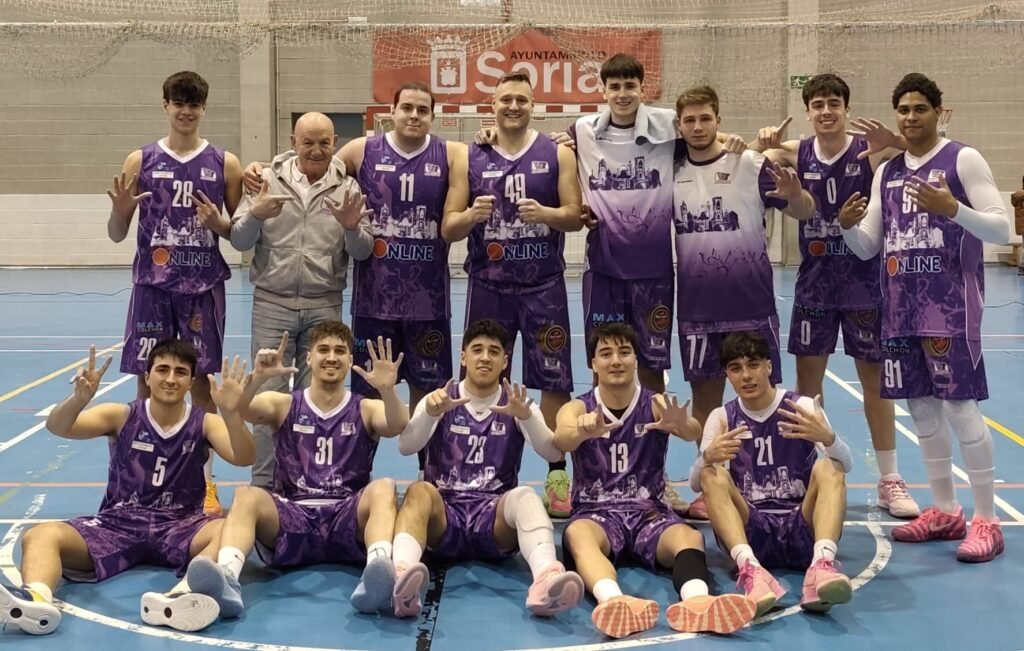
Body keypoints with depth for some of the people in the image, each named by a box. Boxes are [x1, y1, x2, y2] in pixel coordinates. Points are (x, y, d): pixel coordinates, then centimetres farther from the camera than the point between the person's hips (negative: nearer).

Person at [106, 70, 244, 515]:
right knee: (148, 381, 3)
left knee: (200, 380, 3)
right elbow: (117, 235, 6)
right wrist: (120, 210, -14)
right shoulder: (140, 161, 5)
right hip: (152, 286, 1)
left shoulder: (224, 164, 3)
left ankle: (206, 481, 14)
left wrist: (218, 223, -13)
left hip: (203, 287, -1)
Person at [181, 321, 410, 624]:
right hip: (291, 517, 1)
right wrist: (257, 378, -28)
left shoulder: (365, 410, 12)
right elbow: (237, 411, -6)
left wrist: (387, 390, -32)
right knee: (247, 495, -28)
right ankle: (226, 579, -53)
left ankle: (380, 571, -57)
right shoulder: (283, 405, 14)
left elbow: (398, 427, -11)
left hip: (347, 520, 0)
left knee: (383, 488, -30)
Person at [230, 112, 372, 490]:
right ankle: (263, 484, 13)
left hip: (324, 307, 1)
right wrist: (255, 215, -19)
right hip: (272, 304, -1)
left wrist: (352, 227, -19)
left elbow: (364, 252, 1)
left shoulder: (347, 188, 3)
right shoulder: (268, 181, 1)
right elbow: (239, 241, 1)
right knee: (269, 396, 2)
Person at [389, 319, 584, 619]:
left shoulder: (516, 406, 11)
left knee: (525, 496, -32)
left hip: (496, 517, 0)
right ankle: (402, 576, -60)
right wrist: (430, 414, -27)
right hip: (444, 514, 0)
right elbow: (405, 447, -7)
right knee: (420, 491, -33)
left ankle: (546, 580, -61)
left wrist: (526, 416, -26)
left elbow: (553, 453, -6)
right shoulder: (440, 401, 10)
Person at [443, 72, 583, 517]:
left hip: (544, 285, -1)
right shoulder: (469, 159, 5)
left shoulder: (557, 155, 4)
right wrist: (472, 216, -19)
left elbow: (575, 215, -2)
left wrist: (544, 213, -22)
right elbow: (448, 228, 2)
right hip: (488, 286, 1)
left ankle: (557, 478, 12)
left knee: (554, 382, 1)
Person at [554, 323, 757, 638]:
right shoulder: (577, 408, 5)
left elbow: (694, 432, -17)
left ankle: (697, 601, -62)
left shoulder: (656, 405, 5)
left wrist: (682, 425, -43)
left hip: (648, 511, 1)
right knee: (577, 534, -35)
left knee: (689, 537, -31)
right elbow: (562, 440, -20)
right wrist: (584, 431, -45)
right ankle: (613, 601, -64)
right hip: (595, 512, -1)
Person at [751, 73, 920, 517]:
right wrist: (763, 144, -22)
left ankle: (890, 481, 14)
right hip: (814, 282, 3)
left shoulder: (870, 151, -8)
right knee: (807, 378, 8)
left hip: (863, 281, -2)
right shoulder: (796, 154, 0)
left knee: (874, 379, 4)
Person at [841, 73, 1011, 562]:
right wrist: (849, 225, -8)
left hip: (951, 304, -6)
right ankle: (945, 511, 22)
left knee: (960, 406, -7)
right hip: (901, 306, 6)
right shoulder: (886, 172, 14)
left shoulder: (963, 159, -3)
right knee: (921, 407, 9)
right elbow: (867, 247, 14)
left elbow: (1002, 229, -9)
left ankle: (986, 520, 3)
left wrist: (952, 209, -25)